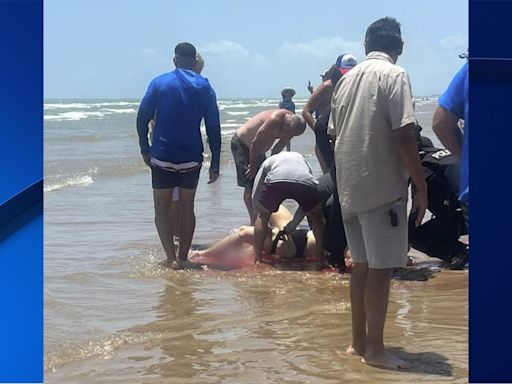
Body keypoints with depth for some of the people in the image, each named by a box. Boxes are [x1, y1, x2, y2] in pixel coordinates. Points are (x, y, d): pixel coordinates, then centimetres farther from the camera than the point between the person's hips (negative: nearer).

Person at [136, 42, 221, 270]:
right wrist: (215, 164, 4)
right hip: (191, 158, 1)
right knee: (187, 207, 15)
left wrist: (145, 150, 8)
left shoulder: (159, 83, 0)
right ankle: (183, 258, 14)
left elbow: (142, 118, -2)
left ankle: (171, 258, -9)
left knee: (162, 209, 7)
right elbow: (214, 128, 1)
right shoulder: (204, 87, 3)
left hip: (162, 157, -1)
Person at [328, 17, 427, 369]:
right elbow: (404, 136, -17)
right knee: (381, 269, -1)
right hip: (383, 186, -7)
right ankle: (374, 348, 3)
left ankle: (358, 341, 20)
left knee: (362, 265, 15)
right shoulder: (394, 75, -10)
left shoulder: (347, 79, 12)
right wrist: (421, 187, -11)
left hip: (350, 187, 7)